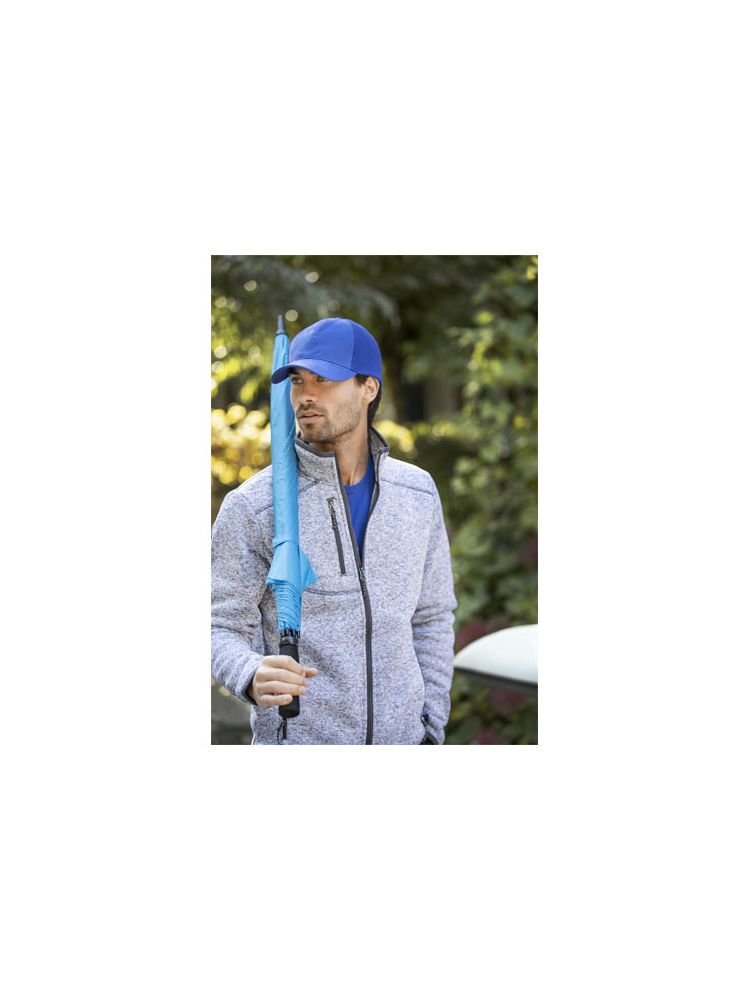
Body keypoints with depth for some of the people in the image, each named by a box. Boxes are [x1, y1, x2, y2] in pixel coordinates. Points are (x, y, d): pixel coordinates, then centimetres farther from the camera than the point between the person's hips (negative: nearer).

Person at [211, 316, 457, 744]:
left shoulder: (418, 492, 2)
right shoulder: (251, 507, -11)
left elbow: (431, 617, 9)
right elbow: (225, 628, -8)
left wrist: (432, 726, 6)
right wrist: (252, 678, -28)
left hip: (400, 734, 3)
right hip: (295, 738, -3)